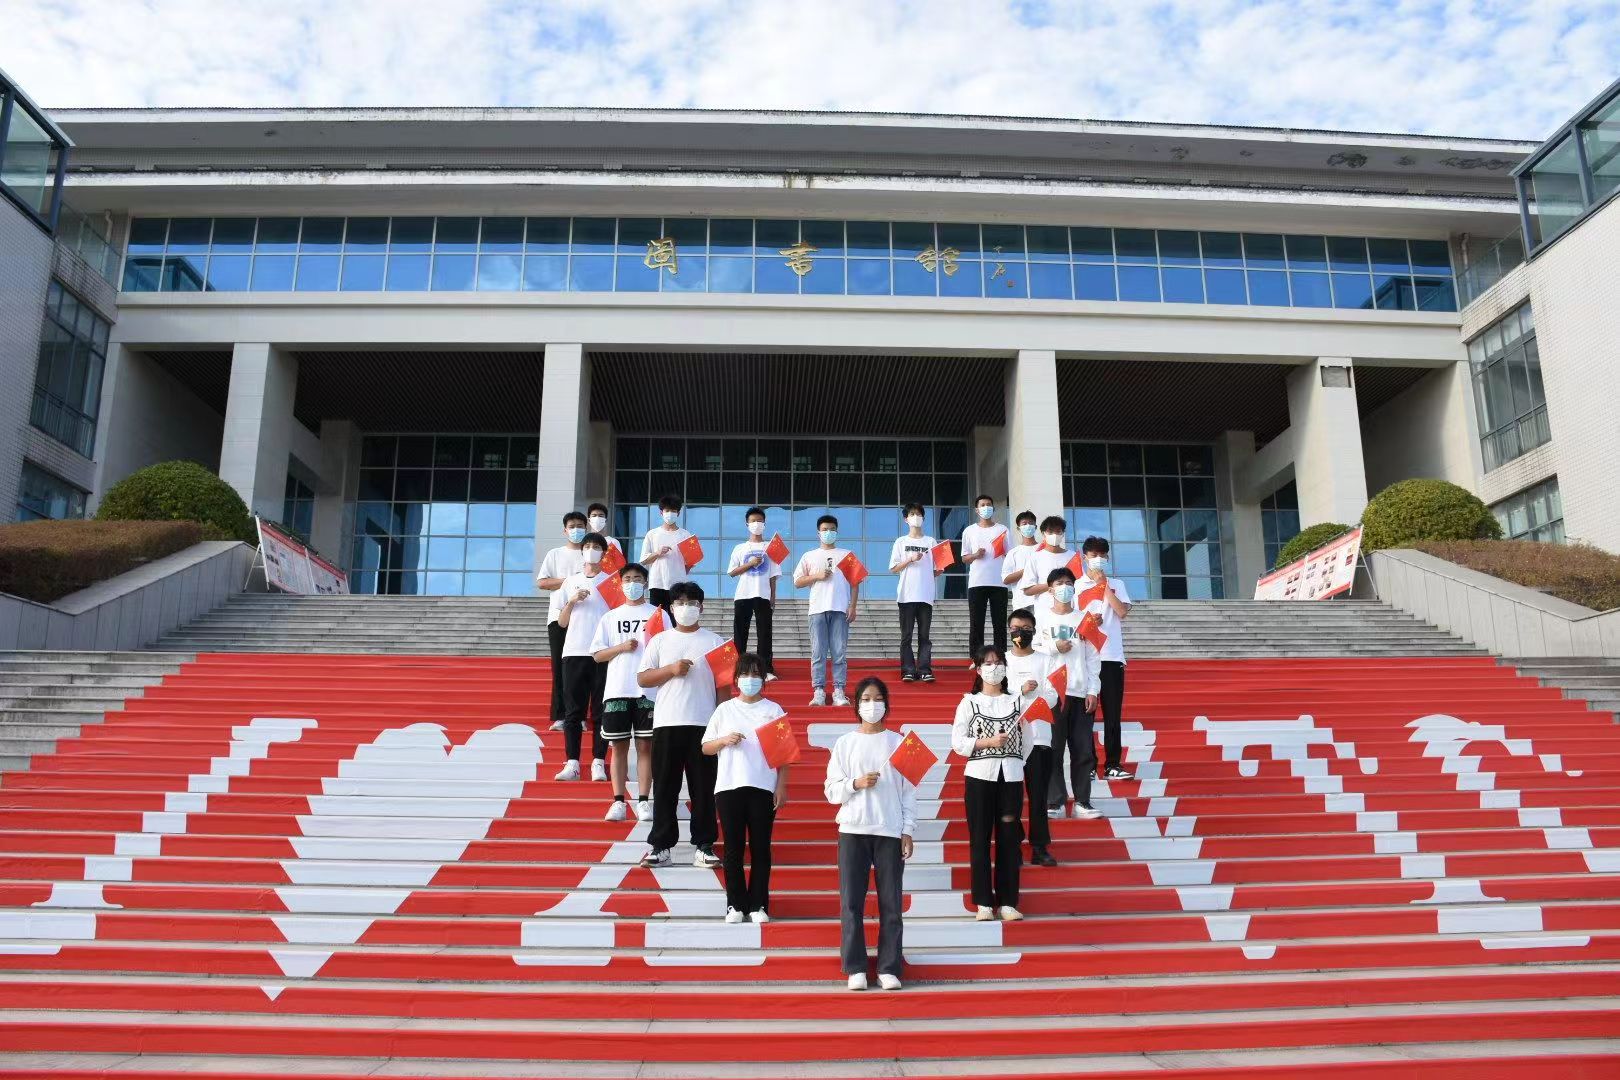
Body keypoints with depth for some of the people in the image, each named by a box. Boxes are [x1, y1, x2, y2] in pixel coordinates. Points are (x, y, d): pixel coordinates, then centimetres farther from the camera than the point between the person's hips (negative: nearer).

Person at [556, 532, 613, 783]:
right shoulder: (570, 582, 14)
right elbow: (562, 622, 13)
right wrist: (572, 602, -4)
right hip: (574, 652, 2)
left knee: (601, 710, 0)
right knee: (574, 710, 2)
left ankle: (598, 762, 4)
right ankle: (572, 763, 4)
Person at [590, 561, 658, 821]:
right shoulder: (611, 617, 12)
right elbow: (597, 654, 8)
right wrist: (621, 648, -8)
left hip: (648, 690, -1)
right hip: (617, 690, 1)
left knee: (645, 745, 1)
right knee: (619, 746, 3)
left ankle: (643, 801, 5)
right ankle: (619, 801, 8)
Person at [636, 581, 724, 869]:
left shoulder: (714, 641, 7)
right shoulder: (660, 641, 8)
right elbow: (642, 678, 4)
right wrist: (671, 669, -11)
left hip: (704, 723, 0)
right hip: (667, 723, 1)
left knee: (703, 786, 3)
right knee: (664, 786, 4)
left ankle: (704, 845, 10)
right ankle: (661, 845, 10)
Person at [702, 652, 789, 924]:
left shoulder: (774, 710, 5)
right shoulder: (724, 710, 7)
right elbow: (706, 747, 10)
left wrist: (781, 786, -3)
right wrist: (724, 740, -10)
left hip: (763, 788, -1)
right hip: (729, 787, 1)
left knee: (760, 848, 3)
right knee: (733, 848, 4)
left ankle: (758, 904, 12)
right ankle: (735, 904, 13)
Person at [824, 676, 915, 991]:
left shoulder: (897, 743, 6)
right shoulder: (845, 743, 6)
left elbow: (909, 790, 6)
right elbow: (831, 790, 4)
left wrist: (908, 830, 0)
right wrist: (856, 784, -13)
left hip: (890, 831, 0)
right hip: (853, 830, 0)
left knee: (891, 903, 1)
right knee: (851, 902, 0)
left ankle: (888, 968, 9)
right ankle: (856, 968, 8)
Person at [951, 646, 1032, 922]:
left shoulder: (1016, 702, 9)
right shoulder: (969, 702, 3)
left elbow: (1026, 741, 13)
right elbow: (957, 742, -4)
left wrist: (1015, 763, 4)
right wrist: (989, 742, -13)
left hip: (1011, 776, 2)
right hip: (980, 775, -2)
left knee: (1009, 840, 3)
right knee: (980, 840, 1)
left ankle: (1007, 902, 11)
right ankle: (984, 903, 8)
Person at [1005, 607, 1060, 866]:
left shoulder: (1046, 660, 6)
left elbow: (1052, 699, -4)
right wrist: (1022, 690, -16)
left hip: (1038, 737, 0)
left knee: (1038, 795, 2)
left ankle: (1040, 847, 8)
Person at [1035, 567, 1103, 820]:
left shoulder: (1083, 618, 9)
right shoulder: (1041, 617, 4)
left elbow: (1092, 657, 7)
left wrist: (1093, 691, 1)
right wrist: (1054, 648, -11)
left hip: (1080, 693, 2)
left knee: (1083, 750, 3)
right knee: (1052, 749, -2)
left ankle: (1082, 801, 10)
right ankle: (1054, 802, 3)